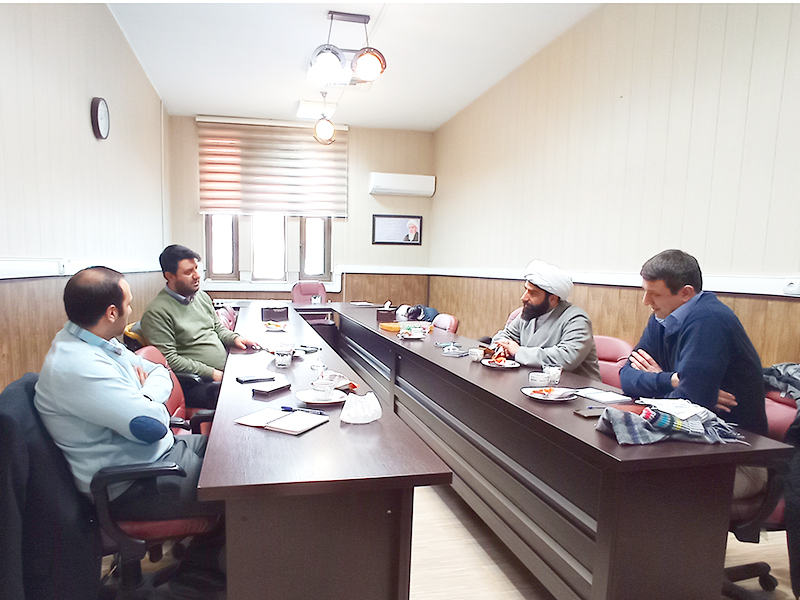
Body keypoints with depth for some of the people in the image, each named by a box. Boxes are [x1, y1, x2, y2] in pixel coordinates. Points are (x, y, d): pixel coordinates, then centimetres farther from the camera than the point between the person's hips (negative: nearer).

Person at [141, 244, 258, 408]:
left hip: (229, 368, 9)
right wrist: (212, 373, -16)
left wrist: (235, 338, 6)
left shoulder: (202, 296, 17)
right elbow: (169, 360, -15)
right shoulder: (157, 312, -10)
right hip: (196, 385, -8)